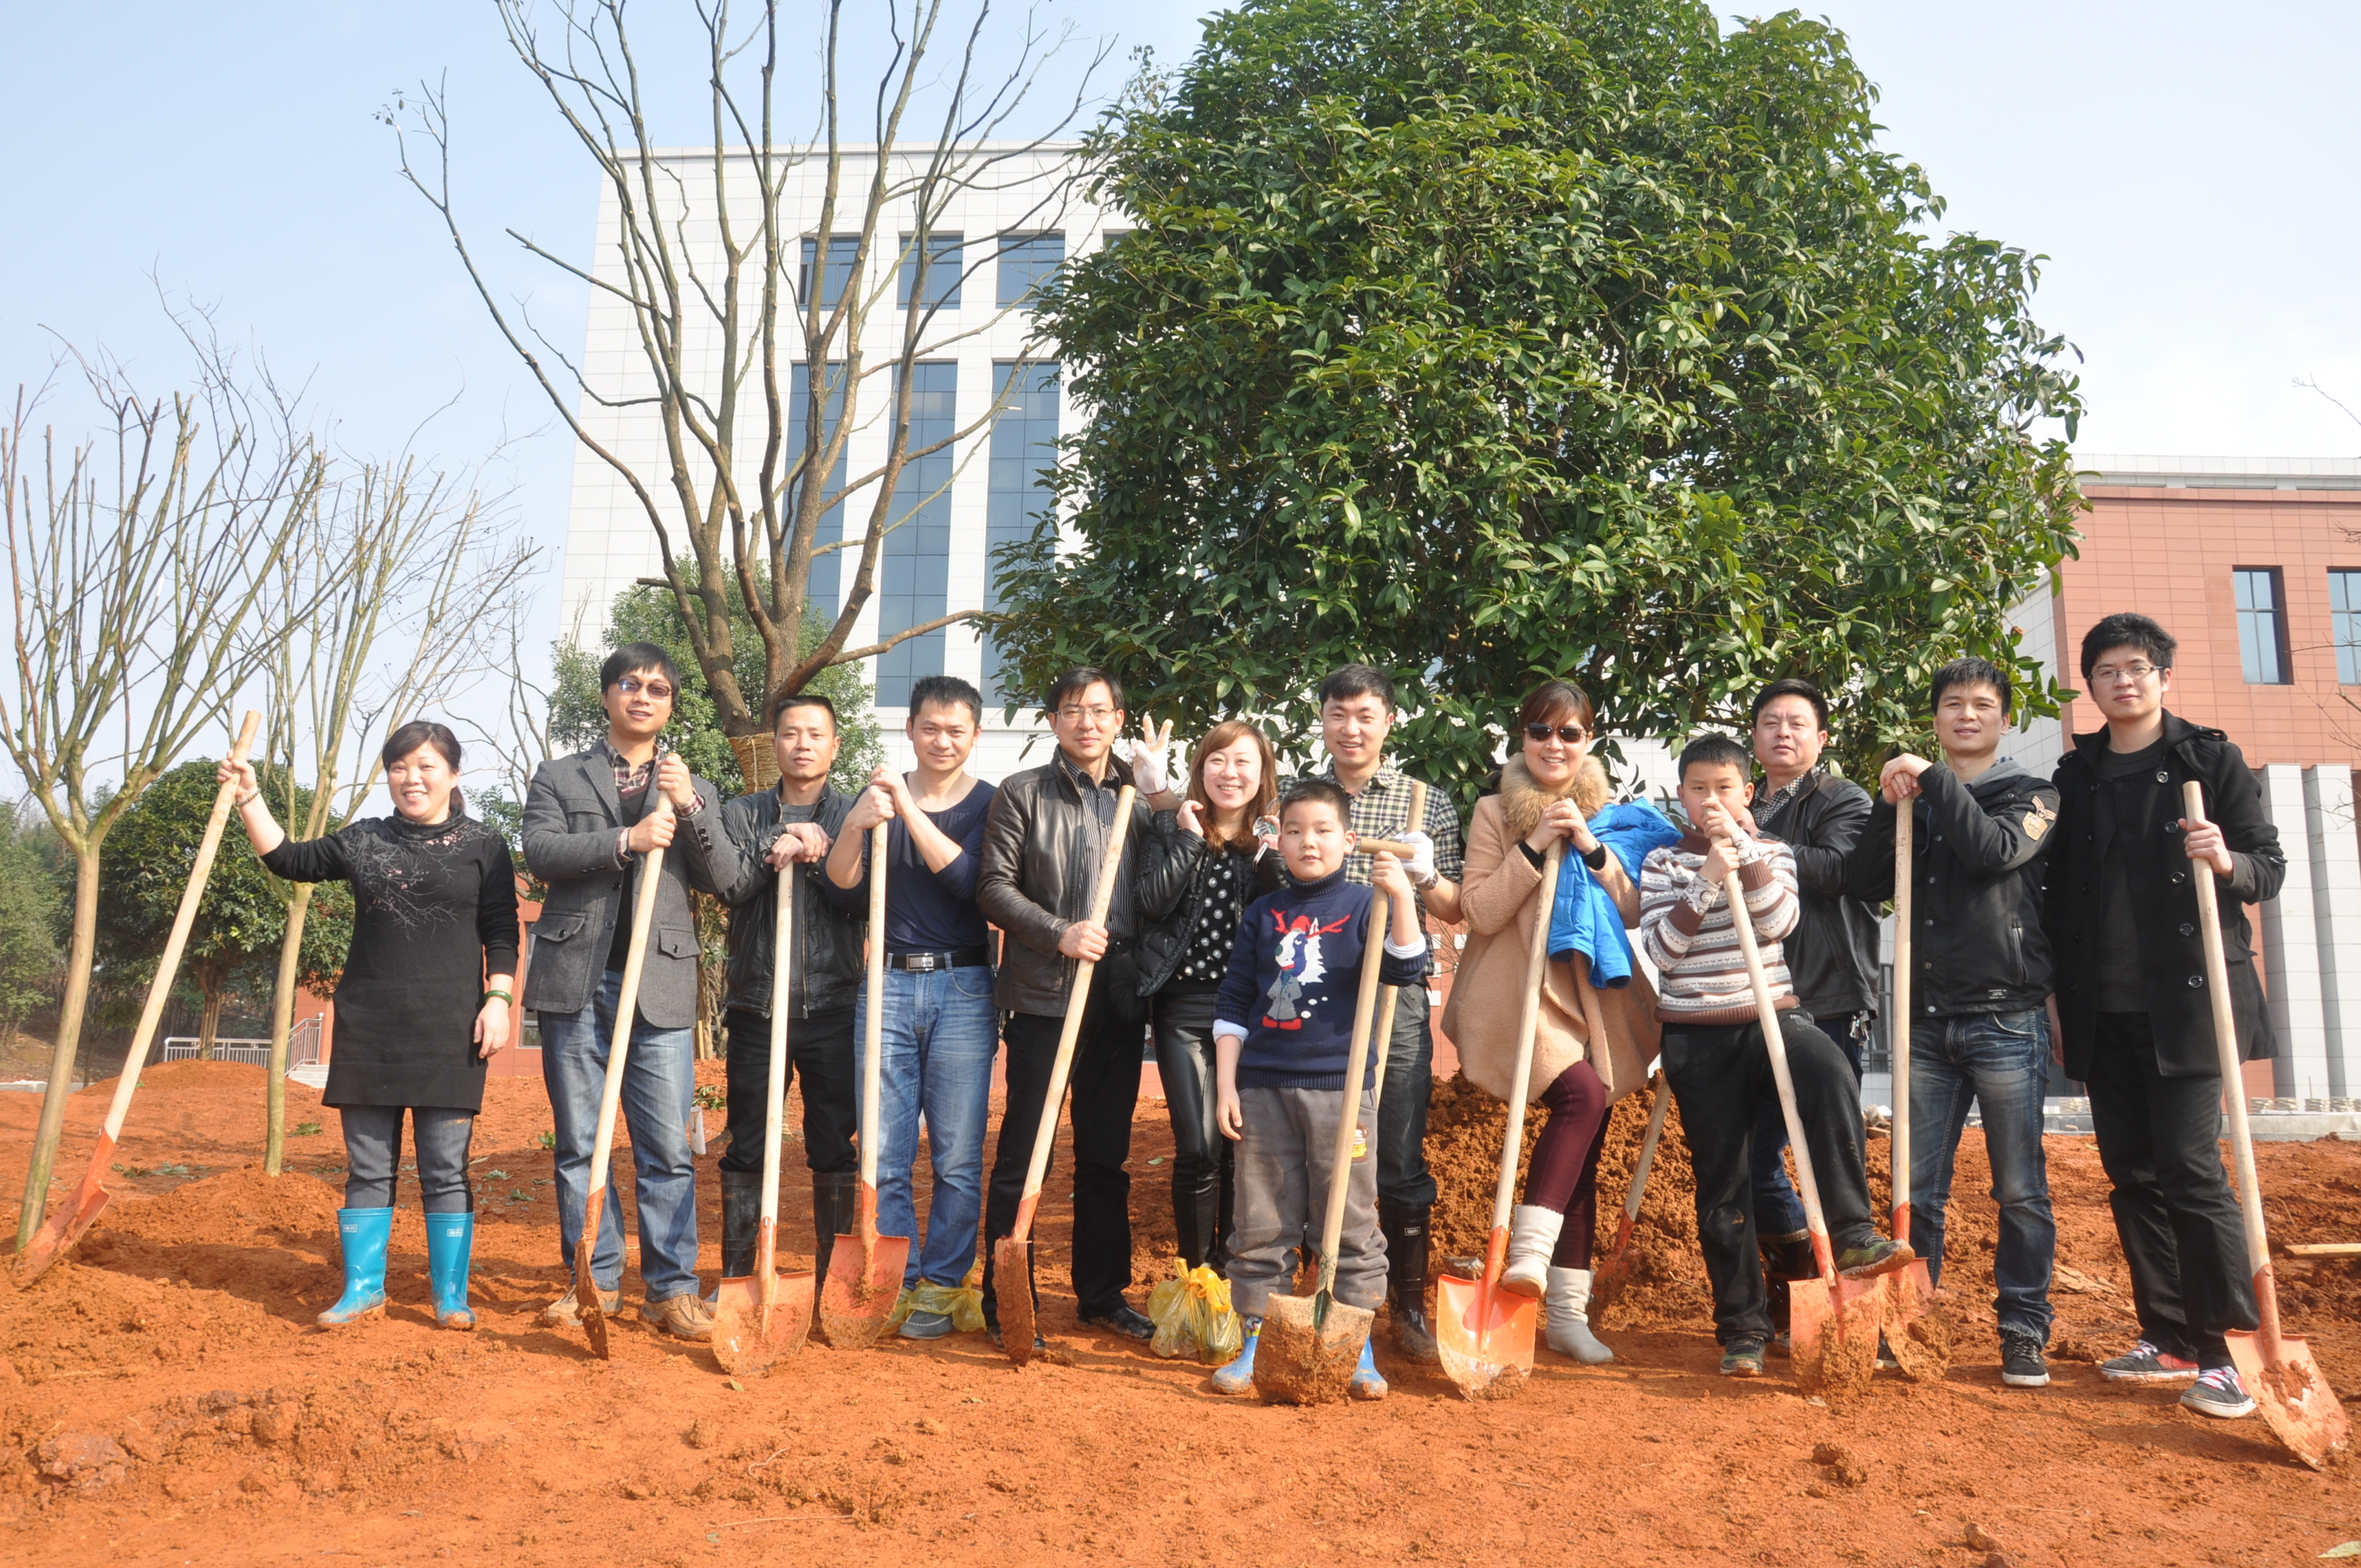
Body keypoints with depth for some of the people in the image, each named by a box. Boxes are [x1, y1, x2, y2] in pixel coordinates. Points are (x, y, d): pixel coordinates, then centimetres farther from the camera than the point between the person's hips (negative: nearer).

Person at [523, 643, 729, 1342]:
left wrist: (689, 807, -10)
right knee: (578, 1142, 5)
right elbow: (539, 851, -6)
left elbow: (721, 879, 4)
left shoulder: (694, 790, 17)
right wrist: (626, 839, -18)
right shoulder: (558, 778, 13)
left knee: (668, 1146, -4)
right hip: (576, 979, 0)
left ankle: (671, 1287, 1)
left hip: (660, 984, 0)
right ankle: (594, 1280, 14)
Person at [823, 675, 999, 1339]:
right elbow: (842, 892, 2)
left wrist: (910, 811, -20)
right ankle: (894, 1283, 15)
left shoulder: (990, 805, 3)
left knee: (957, 1158, 1)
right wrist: (854, 827, -16)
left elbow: (971, 880, -14)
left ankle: (940, 1289, 13)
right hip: (887, 986, 2)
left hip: (963, 991, -2)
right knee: (883, 1156, 3)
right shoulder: (880, 795, 10)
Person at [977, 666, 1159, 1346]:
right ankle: (1003, 1299, 10)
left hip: (1119, 1002, 4)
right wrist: (1060, 933, -15)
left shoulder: (1139, 799, 12)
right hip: (1043, 997, -4)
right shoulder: (1022, 794, 2)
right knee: (1022, 1154, -1)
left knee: (1107, 1156, 13)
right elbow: (994, 888, -5)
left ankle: (1103, 1293, 24)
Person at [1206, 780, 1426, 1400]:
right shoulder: (1262, 914, 10)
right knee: (1261, 1226, 7)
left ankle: (1360, 1354, 13)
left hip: (1340, 1085, -2)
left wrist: (1401, 897, -25)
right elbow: (1233, 1004, 11)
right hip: (1263, 1087, 2)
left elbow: (1404, 968, -11)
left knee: (1349, 1224, 3)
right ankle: (1255, 1349, 17)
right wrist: (1225, 1083, 5)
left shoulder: (1364, 905, 4)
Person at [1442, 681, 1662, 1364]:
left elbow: (1632, 912, 2)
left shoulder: (1606, 815, 10)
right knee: (1582, 1094, -29)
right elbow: (1479, 912, -9)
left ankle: (1568, 1311, 12)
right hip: (1517, 993, -4)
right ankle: (1529, 1249, -23)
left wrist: (1592, 848, -11)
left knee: (1586, 1147, 5)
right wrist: (1532, 848, -17)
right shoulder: (1494, 813, 0)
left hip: (1591, 996, 5)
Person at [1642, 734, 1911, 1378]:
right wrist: (1707, 879, -18)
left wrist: (1742, 849, -16)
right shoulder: (1664, 862, 5)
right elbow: (1661, 949, -9)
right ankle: (1743, 1329, 13)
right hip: (1698, 1036, 0)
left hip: (1771, 1017, 0)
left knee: (1832, 1074, -34)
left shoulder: (1771, 851, 9)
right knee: (1723, 1185, 2)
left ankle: (1852, 1235, -30)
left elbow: (1778, 922, -11)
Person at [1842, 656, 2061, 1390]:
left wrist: (1933, 780, -10)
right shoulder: (1915, 801, 15)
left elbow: (1996, 849, -15)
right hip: (1927, 1020, 3)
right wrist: (1891, 805, -6)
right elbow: (1864, 885, 3)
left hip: (2006, 1019, -3)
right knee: (1917, 1187, 5)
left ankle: (2023, 1333, 11)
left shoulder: (2031, 795, 6)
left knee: (2020, 1189, 1)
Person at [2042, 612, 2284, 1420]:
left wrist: (2227, 862, -22)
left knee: (2190, 1168, -10)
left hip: (2188, 999, -4)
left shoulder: (2211, 759, 2)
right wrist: (2056, 993, 10)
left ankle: (2223, 1353, -1)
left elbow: (2272, 867, 1)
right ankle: (2169, 1337, 19)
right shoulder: (2076, 775, 12)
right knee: (2131, 1172, 7)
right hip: (2103, 1009, 4)